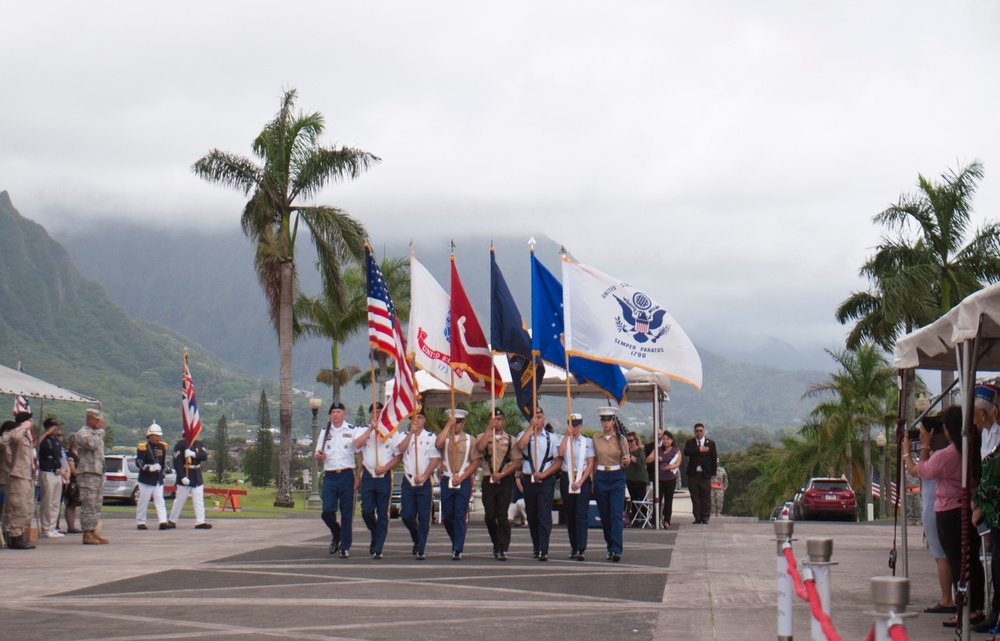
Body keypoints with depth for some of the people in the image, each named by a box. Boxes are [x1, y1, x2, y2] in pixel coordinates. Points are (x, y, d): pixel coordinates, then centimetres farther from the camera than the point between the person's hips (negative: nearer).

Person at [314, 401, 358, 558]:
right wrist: (318, 455, -9)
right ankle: (336, 534, 22)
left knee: (346, 513, 0)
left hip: (346, 476, -2)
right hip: (329, 476, 2)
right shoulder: (325, 432, 12)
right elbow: (318, 454, 17)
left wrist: (360, 478, -5)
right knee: (327, 511, -7)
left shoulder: (352, 431, 2)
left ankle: (345, 547, 8)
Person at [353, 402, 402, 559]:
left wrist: (385, 467, -10)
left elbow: (399, 456, 4)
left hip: (384, 476, -1)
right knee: (366, 511, -3)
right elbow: (357, 444, -11)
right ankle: (375, 535, 26)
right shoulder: (363, 430, 11)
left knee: (382, 514, -1)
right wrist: (371, 428, -14)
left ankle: (378, 549, 1)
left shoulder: (392, 432, 8)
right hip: (368, 475, 1)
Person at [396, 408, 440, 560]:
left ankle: (421, 549, 0)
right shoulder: (405, 436, 11)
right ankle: (416, 540, 24)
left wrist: (424, 476, -11)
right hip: (408, 480, 2)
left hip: (425, 481, -2)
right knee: (407, 515, -1)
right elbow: (401, 448, -11)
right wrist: (411, 432, -12)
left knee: (424, 517, -4)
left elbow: (435, 459, -3)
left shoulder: (430, 437, 4)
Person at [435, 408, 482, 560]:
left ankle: (458, 550, -8)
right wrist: (448, 425, -15)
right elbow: (438, 444, -17)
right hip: (447, 480, 2)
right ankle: (456, 542, 28)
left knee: (460, 515, -8)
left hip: (464, 481, -2)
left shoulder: (470, 440, 5)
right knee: (447, 516, 5)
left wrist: (461, 477, -11)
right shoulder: (445, 438, 8)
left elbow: (475, 463, 0)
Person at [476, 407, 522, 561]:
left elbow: (517, 462, 2)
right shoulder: (483, 437, 10)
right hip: (488, 480, 1)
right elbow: (480, 447, -14)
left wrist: (502, 474, -10)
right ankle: (497, 544, 23)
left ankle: (502, 550, -7)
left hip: (505, 480, -1)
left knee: (502, 516, -8)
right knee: (489, 516, 3)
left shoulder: (510, 439, 8)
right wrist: (489, 428, -12)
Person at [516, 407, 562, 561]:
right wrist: (531, 427, -12)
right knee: (531, 515, 10)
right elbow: (521, 445, -16)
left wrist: (543, 474, -11)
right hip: (528, 480, 2)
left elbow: (558, 461, 2)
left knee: (544, 514, -12)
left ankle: (543, 550, -15)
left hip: (546, 480, -2)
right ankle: (536, 547, 25)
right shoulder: (524, 435, 8)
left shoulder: (552, 438, 5)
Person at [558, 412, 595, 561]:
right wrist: (567, 434, -10)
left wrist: (580, 481, -9)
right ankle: (574, 547, 13)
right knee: (570, 515, 6)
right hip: (567, 479, 2)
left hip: (583, 479, -2)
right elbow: (561, 453, -12)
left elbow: (591, 464, 1)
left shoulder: (588, 441, 6)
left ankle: (582, 549, -17)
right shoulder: (565, 440, 10)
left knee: (581, 514, -12)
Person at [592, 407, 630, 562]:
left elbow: (625, 463, 6)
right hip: (600, 478, 3)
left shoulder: (621, 439, 1)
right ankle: (610, 547, 18)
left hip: (617, 478, -3)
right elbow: (594, 461, 13)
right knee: (604, 515, 6)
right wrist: (593, 481, 11)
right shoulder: (596, 439, 6)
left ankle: (616, 550, -18)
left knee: (616, 514, -12)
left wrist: (626, 460, -17)